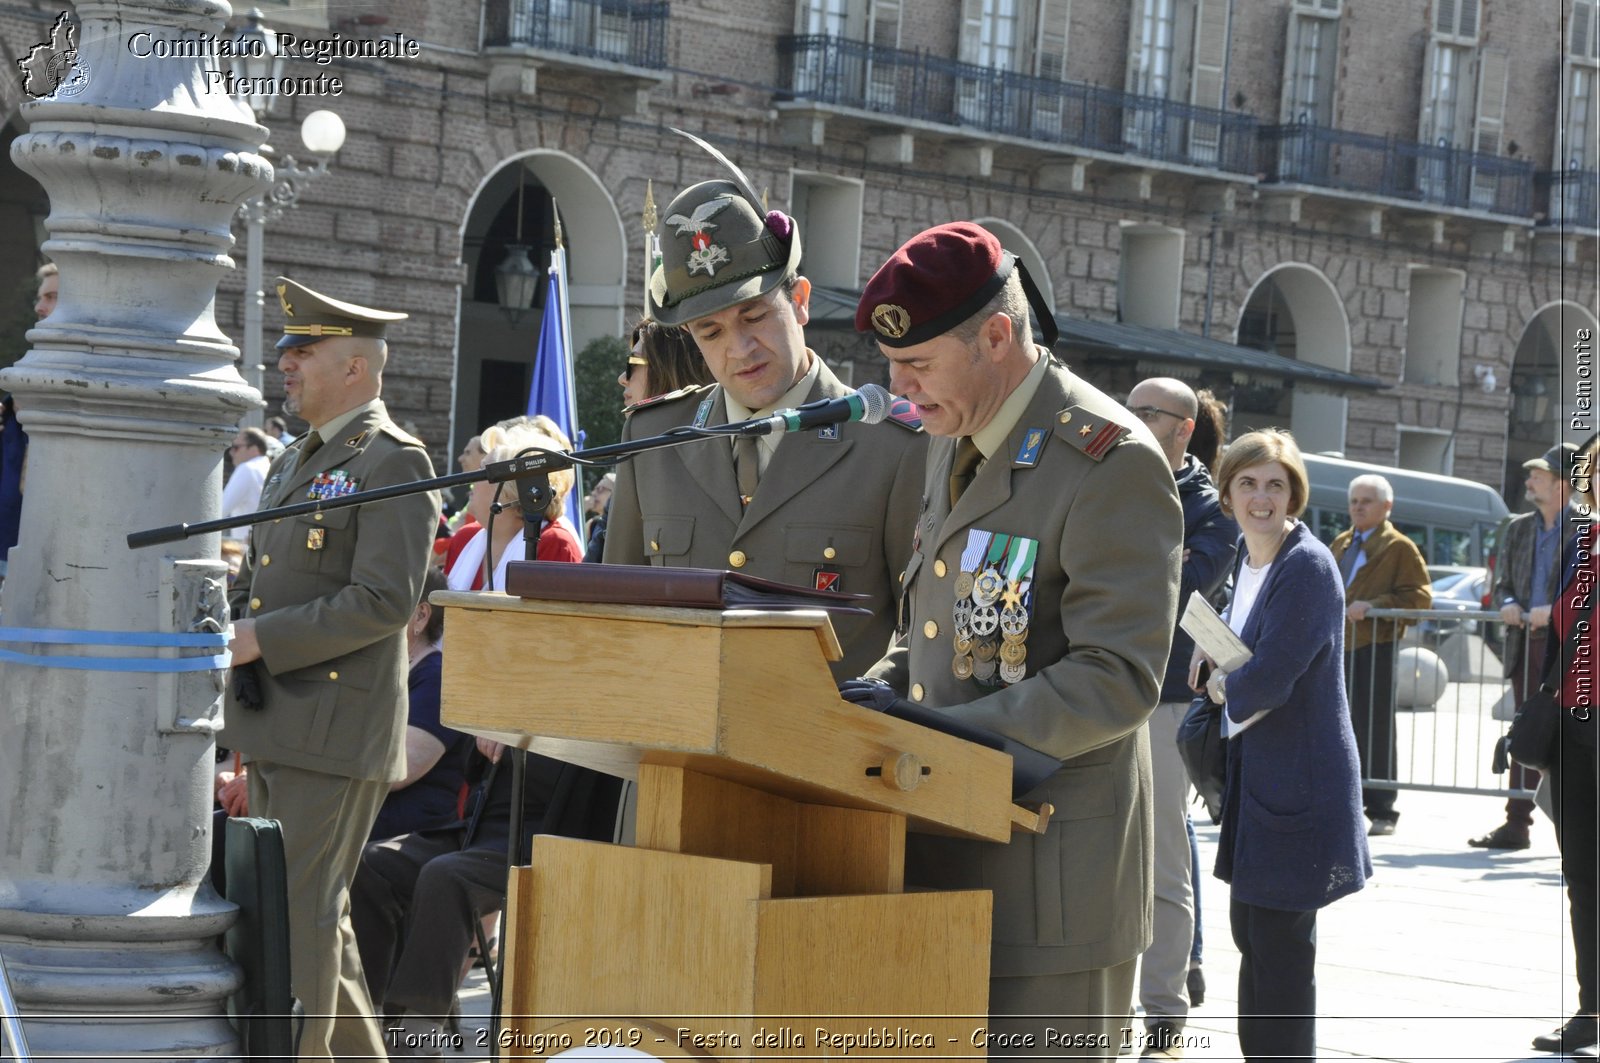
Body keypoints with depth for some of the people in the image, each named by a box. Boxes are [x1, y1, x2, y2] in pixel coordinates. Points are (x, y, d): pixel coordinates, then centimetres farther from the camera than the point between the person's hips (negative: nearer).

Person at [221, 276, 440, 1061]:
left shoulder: (392, 462, -10)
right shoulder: (293, 463, 19)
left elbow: (385, 600, -19)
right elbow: (254, 579, 26)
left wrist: (262, 639, -18)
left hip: (335, 727, -9)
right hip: (275, 727, 9)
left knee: (301, 912, -8)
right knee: (314, 911, 15)